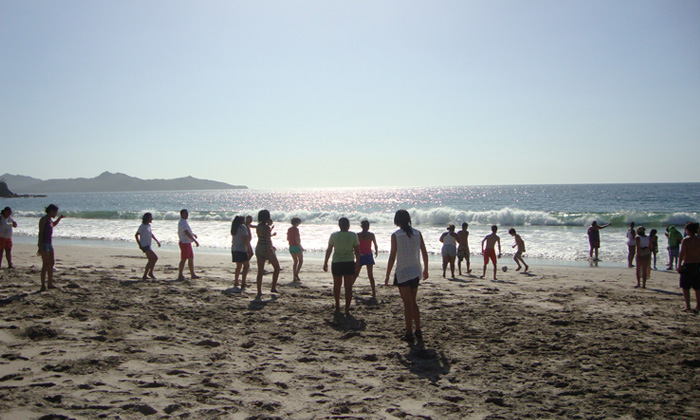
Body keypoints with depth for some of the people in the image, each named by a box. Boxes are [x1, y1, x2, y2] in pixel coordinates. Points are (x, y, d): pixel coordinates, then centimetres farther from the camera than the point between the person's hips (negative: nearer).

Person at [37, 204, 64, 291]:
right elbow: (40, 233, -16)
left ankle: (50, 284, 18)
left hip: (49, 243, 9)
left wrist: (60, 218, 23)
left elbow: (53, 224, 39)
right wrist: (40, 247, -21)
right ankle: (43, 285, -11)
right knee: (45, 264, -12)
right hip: (44, 244, -9)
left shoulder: (50, 220, 14)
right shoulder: (43, 219, -11)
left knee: (52, 263, 11)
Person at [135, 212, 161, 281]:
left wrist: (157, 241, 23)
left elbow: (151, 234, 27)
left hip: (148, 246, 9)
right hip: (144, 246, -9)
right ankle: (150, 272, -6)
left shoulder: (149, 225, 14)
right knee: (155, 257, -14)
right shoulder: (142, 226, -11)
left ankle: (145, 275, 13)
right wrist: (139, 244, -18)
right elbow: (136, 235, -13)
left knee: (151, 260, 8)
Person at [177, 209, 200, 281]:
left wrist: (193, 234, 50)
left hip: (188, 243, 10)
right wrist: (195, 241, -27)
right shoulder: (182, 222, -17)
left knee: (191, 259, 11)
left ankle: (192, 274, 15)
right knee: (183, 260, -6)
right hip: (184, 243, -10)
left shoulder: (185, 222, 16)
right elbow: (187, 233, -25)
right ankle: (180, 275, -1)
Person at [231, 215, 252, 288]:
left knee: (238, 266, 17)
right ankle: (243, 283, -12)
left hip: (234, 249, 8)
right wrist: (249, 248, -11)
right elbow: (245, 239, -17)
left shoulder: (234, 228, 14)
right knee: (246, 265, -4)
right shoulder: (243, 227, -10)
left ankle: (235, 282, 18)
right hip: (241, 249, -8)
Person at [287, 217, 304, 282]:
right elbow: (297, 239, -21)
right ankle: (296, 274, -10)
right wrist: (301, 247, -15)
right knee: (301, 261, 7)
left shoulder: (289, 229, 8)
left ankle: (295, 277, 7)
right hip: (297, 246, -7)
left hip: (291, 247, 7)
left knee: (295, 262, 13)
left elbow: (287, 239, 13)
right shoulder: (296, 229, -15)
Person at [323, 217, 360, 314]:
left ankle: (337, 307, 26)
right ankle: (347, 309, 2)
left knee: (337, 285, 17)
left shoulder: (333, 235, -3)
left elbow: (329, 250, 1)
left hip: (336, 263, 1)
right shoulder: (353, 235, -5)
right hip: (349, 263, -1)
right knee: (348, 287, 4)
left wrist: (325, 263, 11)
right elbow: (357, 251, -2)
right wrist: (358, 263, 8)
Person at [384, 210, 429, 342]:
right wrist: (425, 269, 19)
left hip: (402, 273, -4)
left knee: (407, 303, 1)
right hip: (415, 272, 4)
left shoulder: (395, 235, -10)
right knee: (413, 302, 17)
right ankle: (418, 331, 20)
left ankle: (409, 333, 6)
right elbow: (424, 253, 6)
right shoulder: (417, 233, 2)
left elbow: (392, 257, -11)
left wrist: (387, 276, -5)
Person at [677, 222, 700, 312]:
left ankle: (688, 306, -10)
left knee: (685, 287, -1)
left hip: (688, 265, -5)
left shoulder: (686, 240, -11)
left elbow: (681, 253, -19)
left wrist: (679, 265, -17)